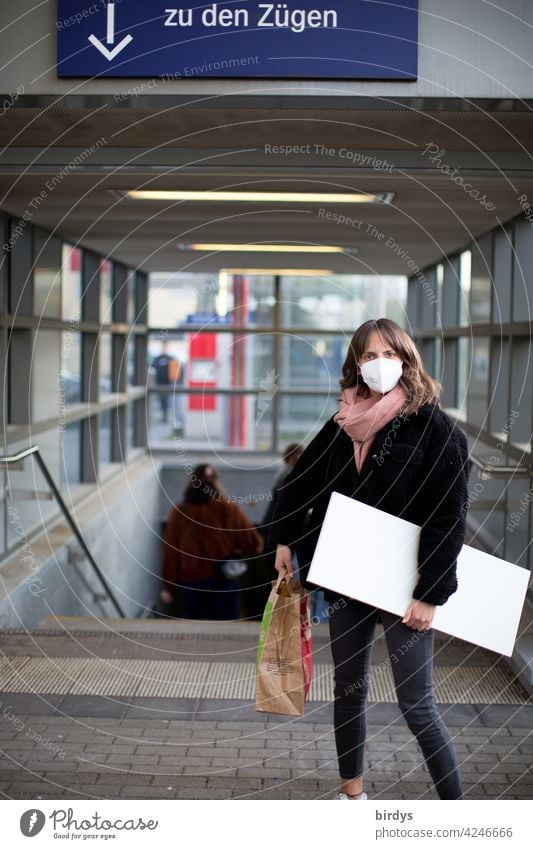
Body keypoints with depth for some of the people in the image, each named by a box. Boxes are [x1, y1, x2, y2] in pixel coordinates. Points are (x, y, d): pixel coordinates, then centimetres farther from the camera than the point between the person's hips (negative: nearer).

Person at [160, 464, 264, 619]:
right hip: (223, 581, -1)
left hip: (191, 582, 1)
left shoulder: (179, 512, -1)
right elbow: (254, 544, -3)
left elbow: (170, 552, -1)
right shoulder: (229, 510, -4)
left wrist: (168, 587, 6)